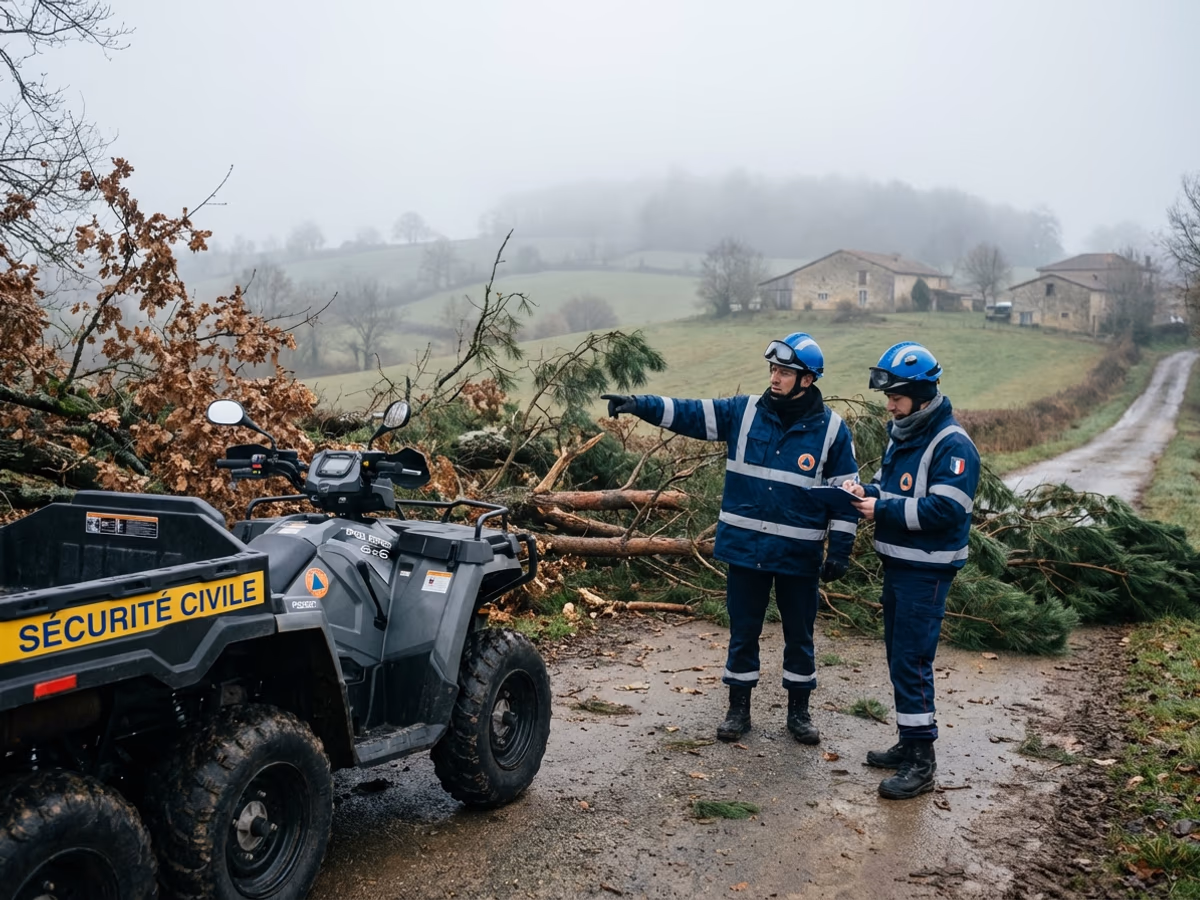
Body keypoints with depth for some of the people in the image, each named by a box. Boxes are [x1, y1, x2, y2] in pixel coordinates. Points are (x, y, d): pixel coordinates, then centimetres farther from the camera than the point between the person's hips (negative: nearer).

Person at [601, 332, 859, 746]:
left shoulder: (831, 429, -4)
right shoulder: (744, 412, 0)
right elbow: (689, 413, -5)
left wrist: (840, 550, -5)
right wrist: (639, 404, -19)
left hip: (798, 554, -1)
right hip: (745, 548, 1)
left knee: (799, 635, 12)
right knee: (743, 633, 11)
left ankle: (799, 711, 29)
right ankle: (738, 708, 26)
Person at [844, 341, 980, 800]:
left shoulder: (952, 445, -17)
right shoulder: (901, 433, 12)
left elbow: (946, 510, -24)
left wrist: (884, 510, -21)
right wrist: (867, 491, -2)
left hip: (927, 572, -9)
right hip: (896, 563, 9)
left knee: (911, 660, -7)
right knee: (898, 655, 15)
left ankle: (922, 761, 2)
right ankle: (909, 743, 27)